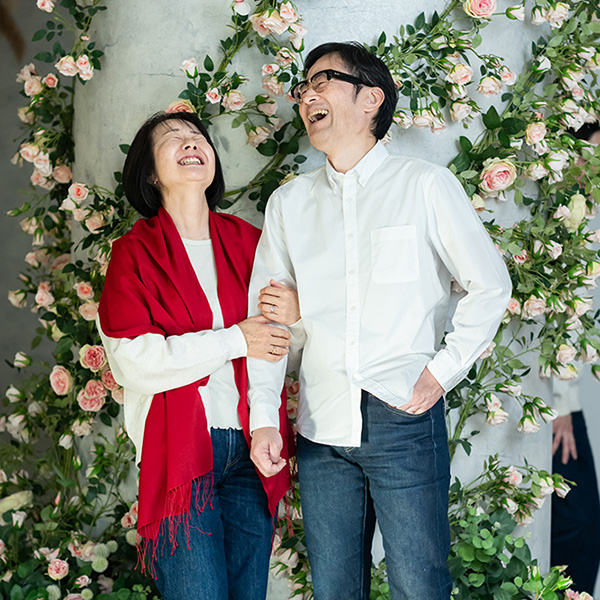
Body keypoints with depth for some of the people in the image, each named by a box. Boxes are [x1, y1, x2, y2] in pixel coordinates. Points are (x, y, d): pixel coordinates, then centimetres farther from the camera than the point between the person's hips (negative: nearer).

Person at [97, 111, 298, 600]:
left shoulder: (247, 241, 11)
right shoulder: (135, 252, 0)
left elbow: (283, 348, 15)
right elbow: (131, 360, -12)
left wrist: (297, 312, -9)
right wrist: (234, 341, -14)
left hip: (250, 450, 4)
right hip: (180, 451, -4)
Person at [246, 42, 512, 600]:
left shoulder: (425, 185, 0)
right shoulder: (289, 202, 10)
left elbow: (490, 285, 4)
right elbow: (265, 316, 9)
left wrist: (442, 371, -5)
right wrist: (263, 419, 1)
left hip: (404, 420, -3)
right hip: (320, 428, 4)